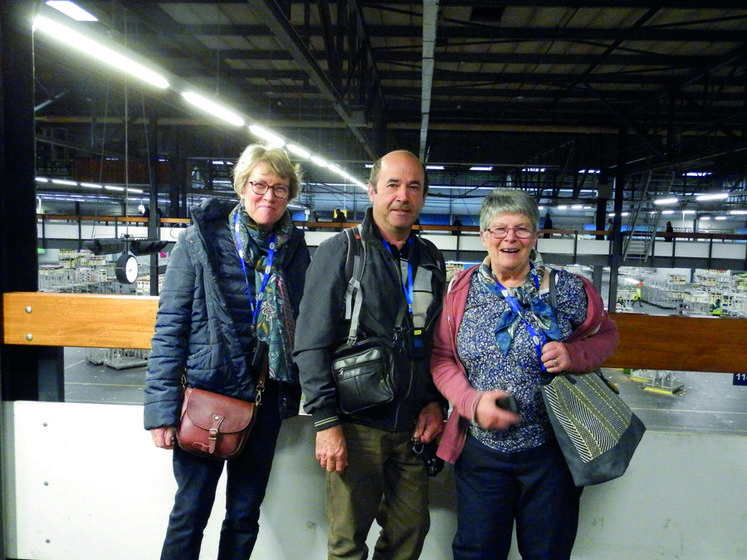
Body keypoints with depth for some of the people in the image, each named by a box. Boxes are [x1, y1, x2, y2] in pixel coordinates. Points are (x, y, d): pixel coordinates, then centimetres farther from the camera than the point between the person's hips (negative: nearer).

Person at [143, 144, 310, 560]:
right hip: (206, 394, -3)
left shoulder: (295, 249, 4)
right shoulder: (201, 240, -7)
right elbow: (170, 326, -8)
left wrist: (293, 395, 4)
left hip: (265, 399, 4)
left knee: (245, 515, 16)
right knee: (191, 511, 8)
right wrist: (162, 408, -12)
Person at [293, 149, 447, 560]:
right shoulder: (340, 252, -6)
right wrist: (326, 422, -14)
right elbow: (311, 344, -10)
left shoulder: (431, 260, 11)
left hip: (414, 426, 5)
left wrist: (437, 403, 6)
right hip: (357, 423, -5)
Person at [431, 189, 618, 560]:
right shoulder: (461, 290, -2)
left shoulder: (569, 291, -6)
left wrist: (574, 355, -14)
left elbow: (606, 335, 8)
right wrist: (472, 402, -15)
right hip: (481, 450, 1)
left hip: (552, 450, 0)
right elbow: (442, 358, 1)